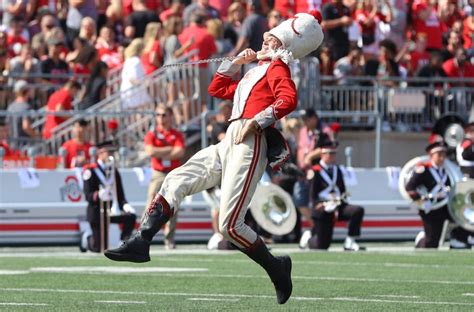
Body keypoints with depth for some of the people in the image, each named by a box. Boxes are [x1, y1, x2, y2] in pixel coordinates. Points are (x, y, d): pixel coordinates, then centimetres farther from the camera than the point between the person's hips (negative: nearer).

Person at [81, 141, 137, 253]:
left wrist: (125, 205, -15)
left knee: (131, 216, -23)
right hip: (97, 212, -5)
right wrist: (99, 195, -40)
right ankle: (88, 238, 29)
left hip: (112, 210, 5)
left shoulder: (114, 171, 10)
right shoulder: (90, 171, -10)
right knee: (99, 248, -6)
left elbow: (120, 195, 7)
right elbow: (88, 196, -17)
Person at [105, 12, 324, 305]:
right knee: (176, 181, -3)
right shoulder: (255, 73, 28)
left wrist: (254, 122, -22)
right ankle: (141, 242, -9)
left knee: (230, 225, -16)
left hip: (249, 147, -10)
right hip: (229, 145, 10)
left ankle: (277, 269, 1)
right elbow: (218, 89, 37)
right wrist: (235, 62, 26)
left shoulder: (277, 68, 0)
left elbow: (288, 100, -21)